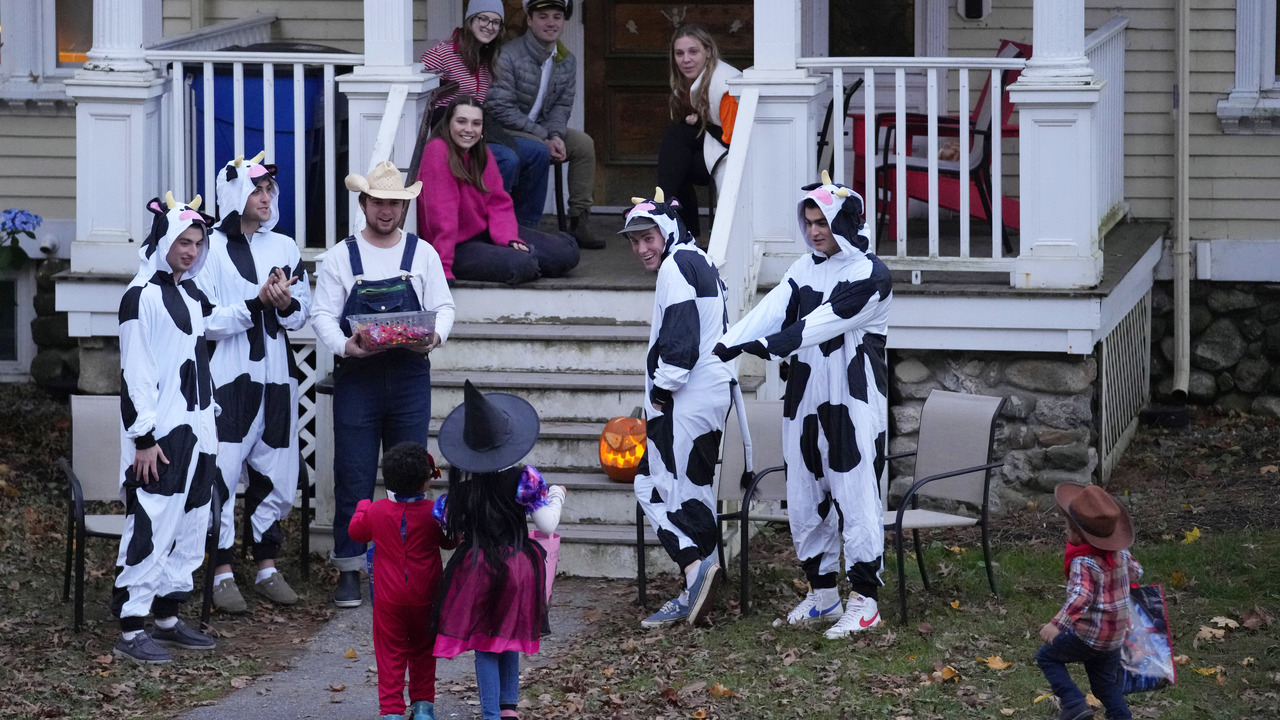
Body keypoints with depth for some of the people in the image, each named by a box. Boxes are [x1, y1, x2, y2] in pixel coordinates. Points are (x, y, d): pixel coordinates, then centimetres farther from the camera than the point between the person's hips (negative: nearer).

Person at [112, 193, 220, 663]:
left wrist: (210, 423, 19)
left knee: (190, 526, 11)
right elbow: (134, 372, -14)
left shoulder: (191, 294, 15)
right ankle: (130, 630, -7)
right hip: (158, 436, -9)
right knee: (151, 528, -10)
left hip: (194, 430, 9)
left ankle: (167, 618, 21)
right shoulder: (142, 297, -11)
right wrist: (144, 437, -17)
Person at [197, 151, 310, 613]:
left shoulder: (284, 248, 12)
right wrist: (257, 303, -16)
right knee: (221, 474, -7)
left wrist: (285, 304, -9)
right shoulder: (210, 248, -4)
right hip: (226, 376, -5)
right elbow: (205, 321, -10)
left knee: (276, 474, 8)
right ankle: (222, 574, 0)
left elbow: (302, 314, 13)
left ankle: (267, 567, 20)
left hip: (274, 376, 5)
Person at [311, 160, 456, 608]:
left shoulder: (422, 253, 8)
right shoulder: (341, 256, 4)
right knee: (353, 477, -1)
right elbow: (322, 314, 0)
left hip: (410, 378, 1)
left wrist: (435, 336, -15)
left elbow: (443, 307, 8)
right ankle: (349, 571, 5)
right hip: (356, 380, -1)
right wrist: (344, 345, -21)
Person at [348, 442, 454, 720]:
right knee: (423, 651, 17)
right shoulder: (434, 512, -12)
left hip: (389, 599, 0)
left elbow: (356, 531, 12)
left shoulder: (376, 511, -8)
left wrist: (362, 506, 30)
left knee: (390, 654, 5)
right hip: (424, 598, 0)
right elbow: (449, 541, 4)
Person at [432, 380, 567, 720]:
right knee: (510, 638, 20)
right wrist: (556, 496, 11)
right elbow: (547, 525, -6)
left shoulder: (460, 482, -8)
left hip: (475, 567, 0)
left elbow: (450, 529, 0)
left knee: (484, 645, 8)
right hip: (517, 567, 0)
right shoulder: (524, 479, -14)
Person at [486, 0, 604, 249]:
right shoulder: (509, 56, -17)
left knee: (584, 143, -10)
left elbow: (562, 105, 7)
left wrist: (555, 135, -16)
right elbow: (501, 108, -21)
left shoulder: (567, 61, 5)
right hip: (504, 131, -7)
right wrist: (544, 138, -22)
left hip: (541, 129, 7)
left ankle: (579, 221, -6)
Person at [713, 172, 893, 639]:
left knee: (855, 498, -5)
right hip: (805, 401, 7)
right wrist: (727, 344, -18)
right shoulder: (805, 269, 12)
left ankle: (864, 601, 1)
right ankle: (822, 593, 24)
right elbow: (773, 311, -2)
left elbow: (823, 323, -21)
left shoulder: (870, 276, -10)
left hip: (853, 405, -7)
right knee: (805, 497, 11)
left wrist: (769, 347, -29)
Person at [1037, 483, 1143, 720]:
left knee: (1047, 656, 10)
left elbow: (1081, 596, -38)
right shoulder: (1120, 554, 1)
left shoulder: (1083, 563, -23)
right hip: (1116, 637, 8)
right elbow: (1135, 572, 20)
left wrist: (1057, 624, -47)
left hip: (1088, 636, -8)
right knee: (1106, 683, 20)